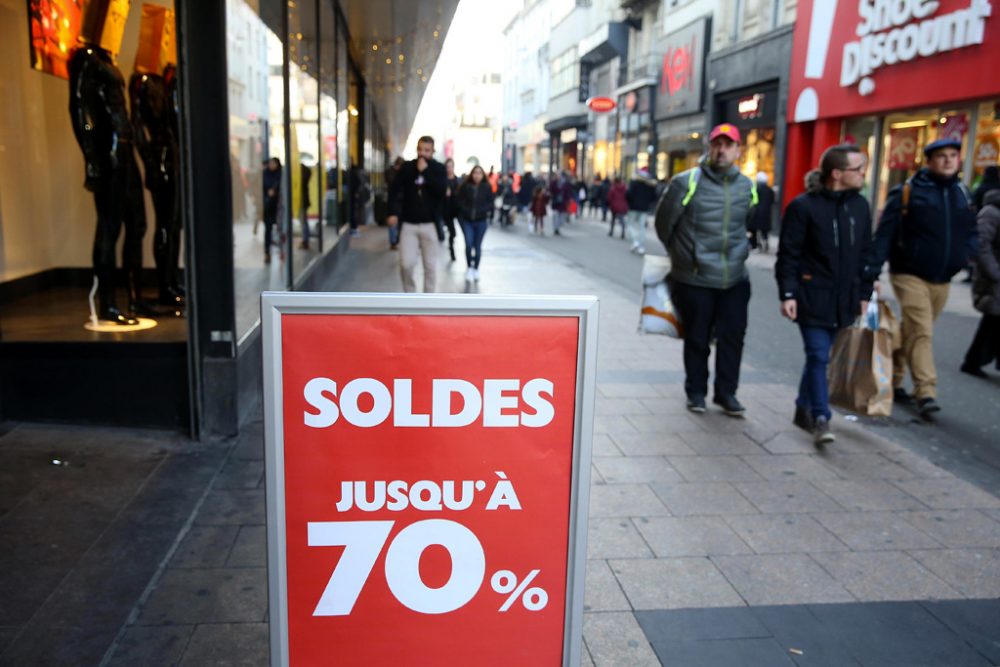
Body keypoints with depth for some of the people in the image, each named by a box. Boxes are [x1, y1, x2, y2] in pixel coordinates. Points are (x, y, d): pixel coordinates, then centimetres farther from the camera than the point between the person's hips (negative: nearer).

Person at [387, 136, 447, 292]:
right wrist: (393, 212, -10)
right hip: (409, 223, 0)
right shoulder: (406, 168, 4)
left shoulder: (439, 168, 2)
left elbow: (442, 190, -14)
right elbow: (395, 191, 4)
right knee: (406, 263, -7)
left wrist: (425, 171, -16)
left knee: (430, 266, 4)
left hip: (430, 224, 0)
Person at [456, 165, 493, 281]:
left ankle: (476, 269, 23)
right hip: (467, 220, -1)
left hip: (481, 221, 1)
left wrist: (480, 211, -15)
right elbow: (460, 201, -1)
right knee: (469, 244, -10)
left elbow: (490, 203, -2)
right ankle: (469, 267, 11)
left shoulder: (487, 187, -3)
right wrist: (467, 211, -14)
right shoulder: (465, 186, -4)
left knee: (477, 246, 7)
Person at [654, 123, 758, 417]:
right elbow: (663, 222, 3)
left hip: (735, 279, 4)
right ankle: (696, 391, 24)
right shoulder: (687, 182, -9)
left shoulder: (747, 187, 6)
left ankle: (726, 392, 20)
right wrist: (680, 254, 14)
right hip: (695, 279, -3)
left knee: (732, 337, 6)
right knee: (697, 339, 8)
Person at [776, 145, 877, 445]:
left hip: (844, 300, 5)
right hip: (812, 297, -5)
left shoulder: (860, 205, 9)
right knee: (818, 356, -7)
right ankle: (820, 420, -2)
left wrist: (864, 293, 12)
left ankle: (804, 409, 27)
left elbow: (866, 252, 15)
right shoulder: (803, 206, -9)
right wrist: (788, 294, -14)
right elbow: (788, 254, -8)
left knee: (819, 356, 13)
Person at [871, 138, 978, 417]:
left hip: (942, 280, 5)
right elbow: (885, 233, -11)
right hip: (910, 275, -5)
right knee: (920, 332, -13)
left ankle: (892, 378, 28)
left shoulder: (962, 194, 11)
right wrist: (874, 269, -18)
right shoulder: (907, 192, -7)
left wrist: (964, 255, 3)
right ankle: (926, 392, -12)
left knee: (912, 332, 13)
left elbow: (971, 233, 21)